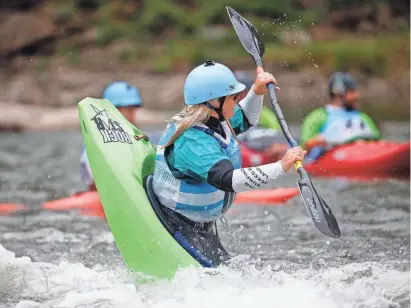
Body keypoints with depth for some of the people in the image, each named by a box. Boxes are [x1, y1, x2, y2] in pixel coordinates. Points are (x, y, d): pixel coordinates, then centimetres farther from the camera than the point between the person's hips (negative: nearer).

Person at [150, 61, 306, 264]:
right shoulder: (193, 142, -31)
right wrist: (281, 167, -48)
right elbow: (228, 179, -44)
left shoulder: (214, 121, -1)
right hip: (177, 229, -10)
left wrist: (256, 92, 5)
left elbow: (245, 120, 23)